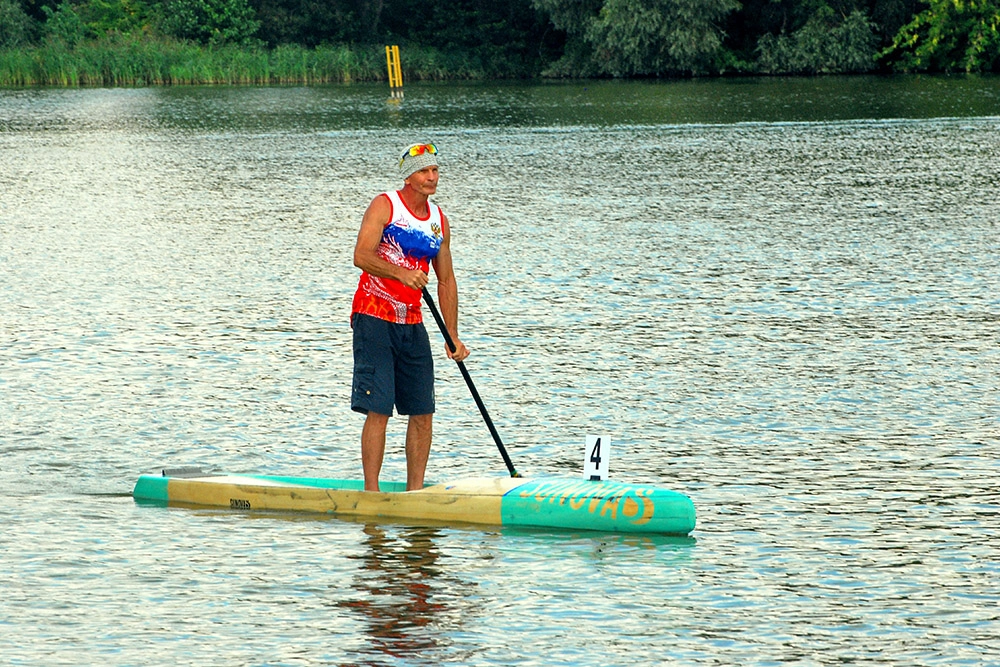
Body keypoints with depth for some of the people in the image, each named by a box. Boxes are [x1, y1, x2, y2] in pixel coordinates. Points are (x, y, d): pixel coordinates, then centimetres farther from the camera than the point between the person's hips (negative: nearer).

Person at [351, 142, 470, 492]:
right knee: (378, 410, -11)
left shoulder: (438, 220, 12)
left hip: (412, 325, 6)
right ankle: (371, 493, -9)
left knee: (422, 412, 3)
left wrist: (452, 337, 11)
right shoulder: (385, 206, -6)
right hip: (374, 319, -6)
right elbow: (361, 256, -19)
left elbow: (446, 281, 16)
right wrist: (401, 273, -33)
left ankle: (414, 491, 10)